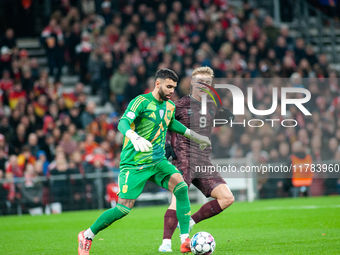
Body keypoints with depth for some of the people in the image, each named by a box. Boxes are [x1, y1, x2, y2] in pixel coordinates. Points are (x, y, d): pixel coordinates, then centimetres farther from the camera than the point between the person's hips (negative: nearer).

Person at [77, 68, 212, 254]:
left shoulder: (170, 106, 10)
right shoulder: (142, 102, -13)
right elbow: (123, 123, -28)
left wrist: (193, 136, 34)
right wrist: (134, 137, -48)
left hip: (158, 161, 6)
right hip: (134, 163, -6)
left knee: (181, 186, -19)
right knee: (124, 208, -9)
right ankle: (87, 236, 13)